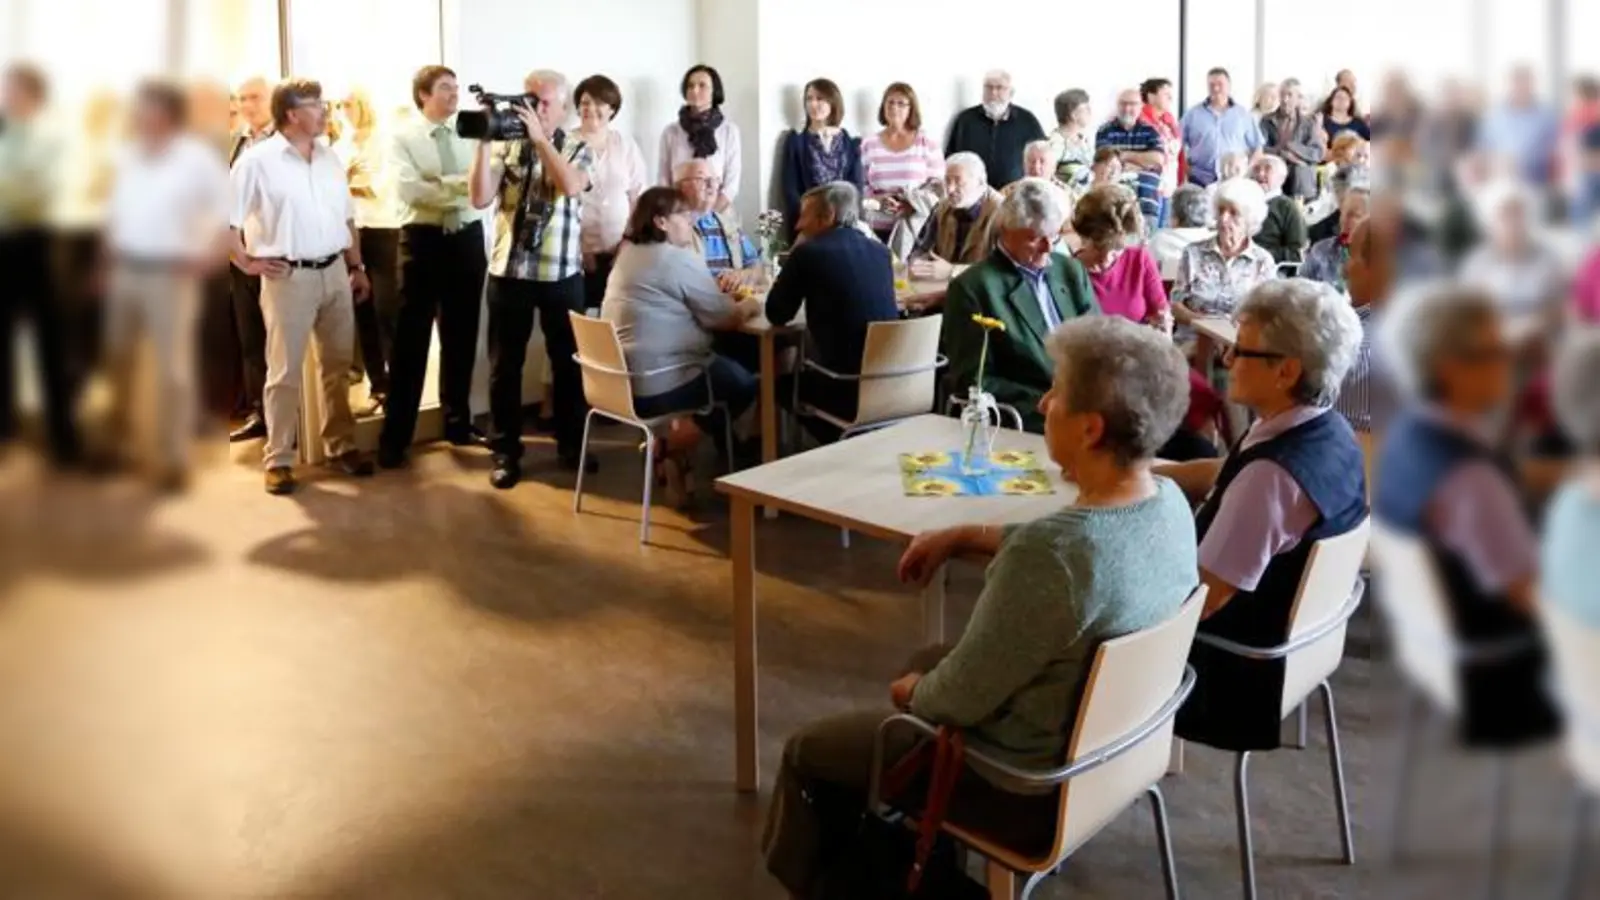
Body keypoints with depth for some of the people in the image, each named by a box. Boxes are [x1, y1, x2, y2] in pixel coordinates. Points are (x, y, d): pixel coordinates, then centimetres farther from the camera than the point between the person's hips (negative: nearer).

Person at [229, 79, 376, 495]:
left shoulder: (328, 158, 10)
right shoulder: (257, 161, -8)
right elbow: (226, 218, -8)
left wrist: (357, 266, 14)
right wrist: (247, 262, -8)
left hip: (334, 271, 6)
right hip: (288, 277, -6)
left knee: (337, 365, 12)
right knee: (285, 372, 0)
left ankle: (341, 445, 25)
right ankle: (278, 460, 8)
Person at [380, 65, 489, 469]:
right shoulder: (404, 137, -1)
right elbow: (408, 189, -16)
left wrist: (439, 186, -14)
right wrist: (460, 184, -13)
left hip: (467, 238, 4)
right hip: (423, 240, -4)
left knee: (462, 336, 12)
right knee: (411, 338, 0)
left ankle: (458, 422, 26)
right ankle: (395, 436, 5)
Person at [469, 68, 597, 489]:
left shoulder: (577, 149, 3)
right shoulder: (505, 146, 3)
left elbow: (572, 186, -18)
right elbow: (480, 198, -8)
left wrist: (540, 138, -20)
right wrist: (483, 142, -14)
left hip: (562, 273, 0)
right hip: (508, 270, 0)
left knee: (568, 360, 10)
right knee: (504, 365, 5)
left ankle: (571, 444, 24)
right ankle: (505, 451, 16)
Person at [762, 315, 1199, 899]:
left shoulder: (1050, 558, -37)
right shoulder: (1171, 501, -10)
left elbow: (961, 698, -25)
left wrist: (913, 693, -3)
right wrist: (963, 537, 10)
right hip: (1111, 742, 8)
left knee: (808, 752, 13)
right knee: (926, 661, 32)